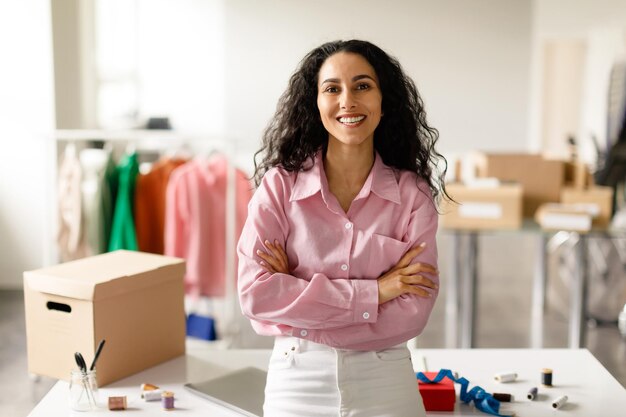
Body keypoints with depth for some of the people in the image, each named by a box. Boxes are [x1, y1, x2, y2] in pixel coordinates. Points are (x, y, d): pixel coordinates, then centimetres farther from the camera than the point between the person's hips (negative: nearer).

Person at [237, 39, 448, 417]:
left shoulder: (413, 194, -7)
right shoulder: (279, 184, -8)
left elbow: (412, 314, -13)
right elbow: (256, 294, -16)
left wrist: (295, 296, -16)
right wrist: (372, 293, -18)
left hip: (385, 384, 0)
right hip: (297, 382, 0)